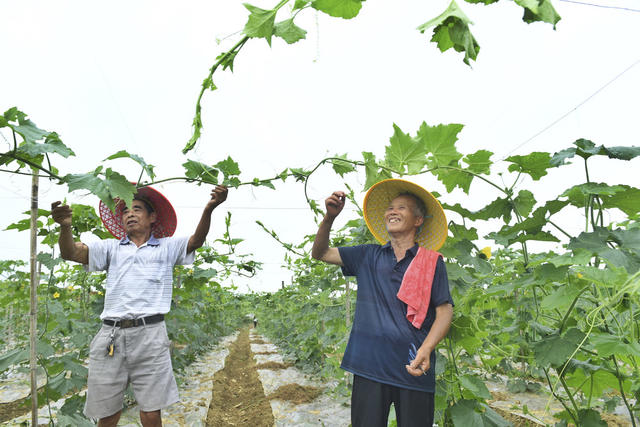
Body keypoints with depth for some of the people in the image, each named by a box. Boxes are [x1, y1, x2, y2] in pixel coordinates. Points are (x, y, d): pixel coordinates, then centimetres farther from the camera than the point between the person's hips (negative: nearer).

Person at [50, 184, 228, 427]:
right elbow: (70, 253, 6)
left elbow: (196, 241, -1)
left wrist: (208, 210, -21)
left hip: (149, 334, -1)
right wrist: (65, 227, -17)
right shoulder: (111, 248, 18)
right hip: (111, 335, 2)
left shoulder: (167, 247, 14)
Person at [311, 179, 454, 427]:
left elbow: (444, 311, -1)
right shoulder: (367, 256, 10)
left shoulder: (432, 262, 3)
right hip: (369, 365, 2)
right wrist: (329, 218, -4)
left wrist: (426, 349, -18)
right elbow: (320, 253, 12)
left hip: (413, 369, -1)